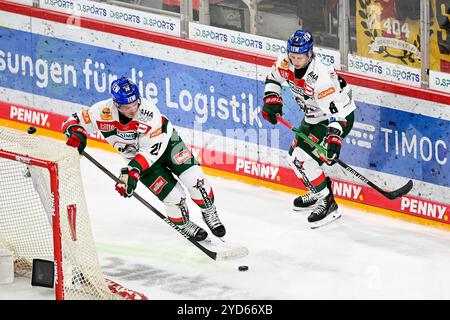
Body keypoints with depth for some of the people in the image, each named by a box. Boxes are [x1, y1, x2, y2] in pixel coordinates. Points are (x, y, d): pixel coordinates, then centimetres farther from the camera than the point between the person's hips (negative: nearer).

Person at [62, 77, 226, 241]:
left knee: (193, 177, -15)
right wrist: (77, 134, -38)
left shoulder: (148, 110, -34)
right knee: (173, 195, -9)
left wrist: (133, 170, -42)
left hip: (165, 141, -1)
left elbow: (152, 150, -32)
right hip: (139, 156, 1)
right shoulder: (103, 111, -29)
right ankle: (184, 225, 21)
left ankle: (209, 213, 13)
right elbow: (72, 122, -16)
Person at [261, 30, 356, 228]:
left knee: (303, 157, -18)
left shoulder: (321, 78, -36)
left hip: (340, 117, -9)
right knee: (295, 155, 16)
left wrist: (333, 139, -47)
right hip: (313, 117, 9)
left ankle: (327, 203, -11)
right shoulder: (286, 63, -14)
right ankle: (318, 192, 35)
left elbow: (337, 110, -37)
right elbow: (273, 78, 10)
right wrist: (272, 100, -3)